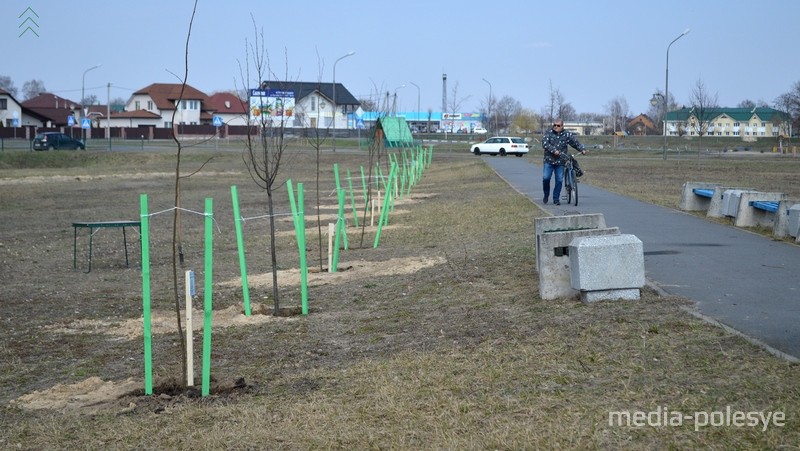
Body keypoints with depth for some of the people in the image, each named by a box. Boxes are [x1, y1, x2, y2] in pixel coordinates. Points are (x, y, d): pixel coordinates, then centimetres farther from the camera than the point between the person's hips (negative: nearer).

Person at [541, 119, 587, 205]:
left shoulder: (567, 134, 2)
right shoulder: (548, 133, -2)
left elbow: (576, 143, 5)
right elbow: (545, 144, -14)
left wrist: (582, 149, -11)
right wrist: (554, 150, -26)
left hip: (560, 162, 1)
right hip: (549, 160, -1)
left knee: (559, 181, 1)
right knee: (546, 178, -9)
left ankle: (556, 199, 13)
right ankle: (546, 195, 16)